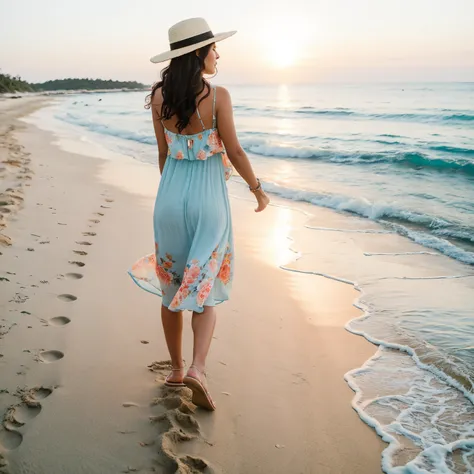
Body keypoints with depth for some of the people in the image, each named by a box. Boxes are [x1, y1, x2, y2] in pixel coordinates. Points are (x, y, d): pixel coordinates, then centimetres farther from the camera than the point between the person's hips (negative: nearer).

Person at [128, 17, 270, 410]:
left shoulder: (159, 96, 0)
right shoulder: (217, 96, -13)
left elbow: (164, 153, 7)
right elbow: (234, 152, -9)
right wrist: (258, 189, 6)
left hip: (170, 197, 4)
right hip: (208, 200, -3)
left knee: (171, 287, 16)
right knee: (205, 290, 10)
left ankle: (176, 368, 26)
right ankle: (197, 369, -7)